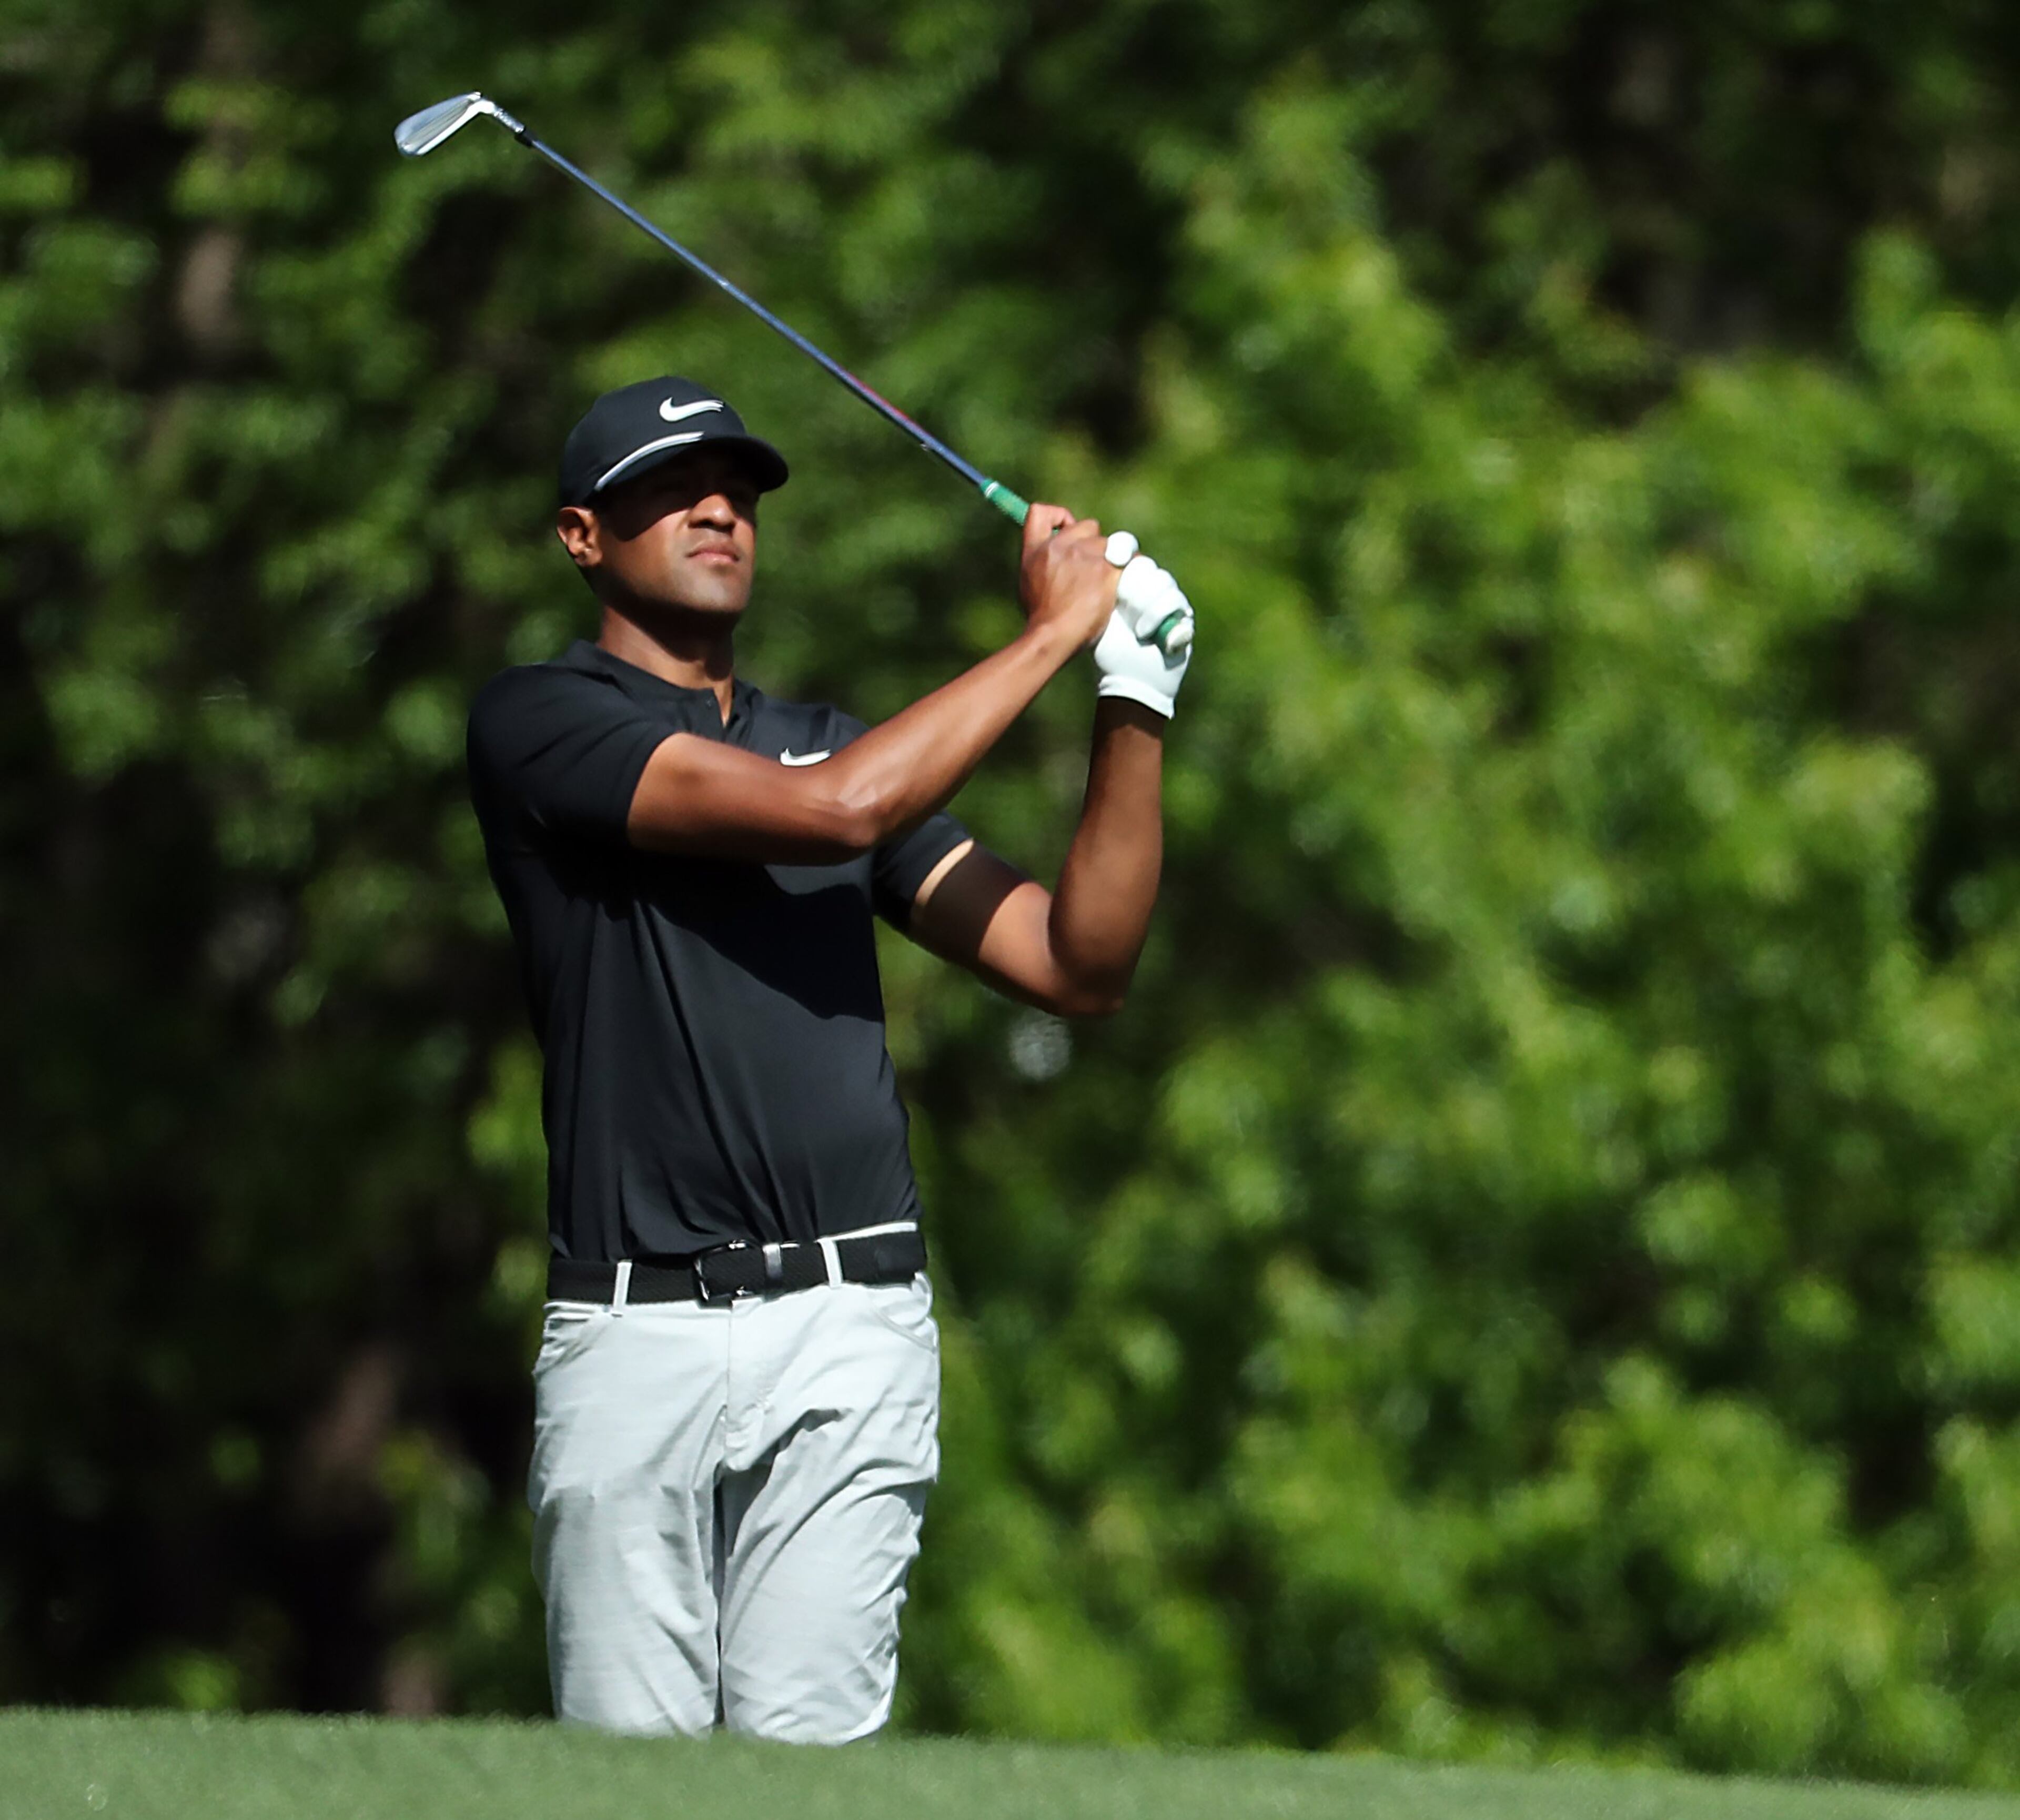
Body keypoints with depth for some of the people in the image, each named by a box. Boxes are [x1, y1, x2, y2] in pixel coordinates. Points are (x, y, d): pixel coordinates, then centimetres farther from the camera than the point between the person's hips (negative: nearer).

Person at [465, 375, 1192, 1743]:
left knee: (805, 1760, -7)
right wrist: (1052, 633, -5)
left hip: (846, 1327, 3)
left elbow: (1079, 966, 13)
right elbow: (830, 809, -12)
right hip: (632, 1333, -3)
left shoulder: (838, 739, 21)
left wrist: (1135, 711, 2)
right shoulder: (540, 724, 2)